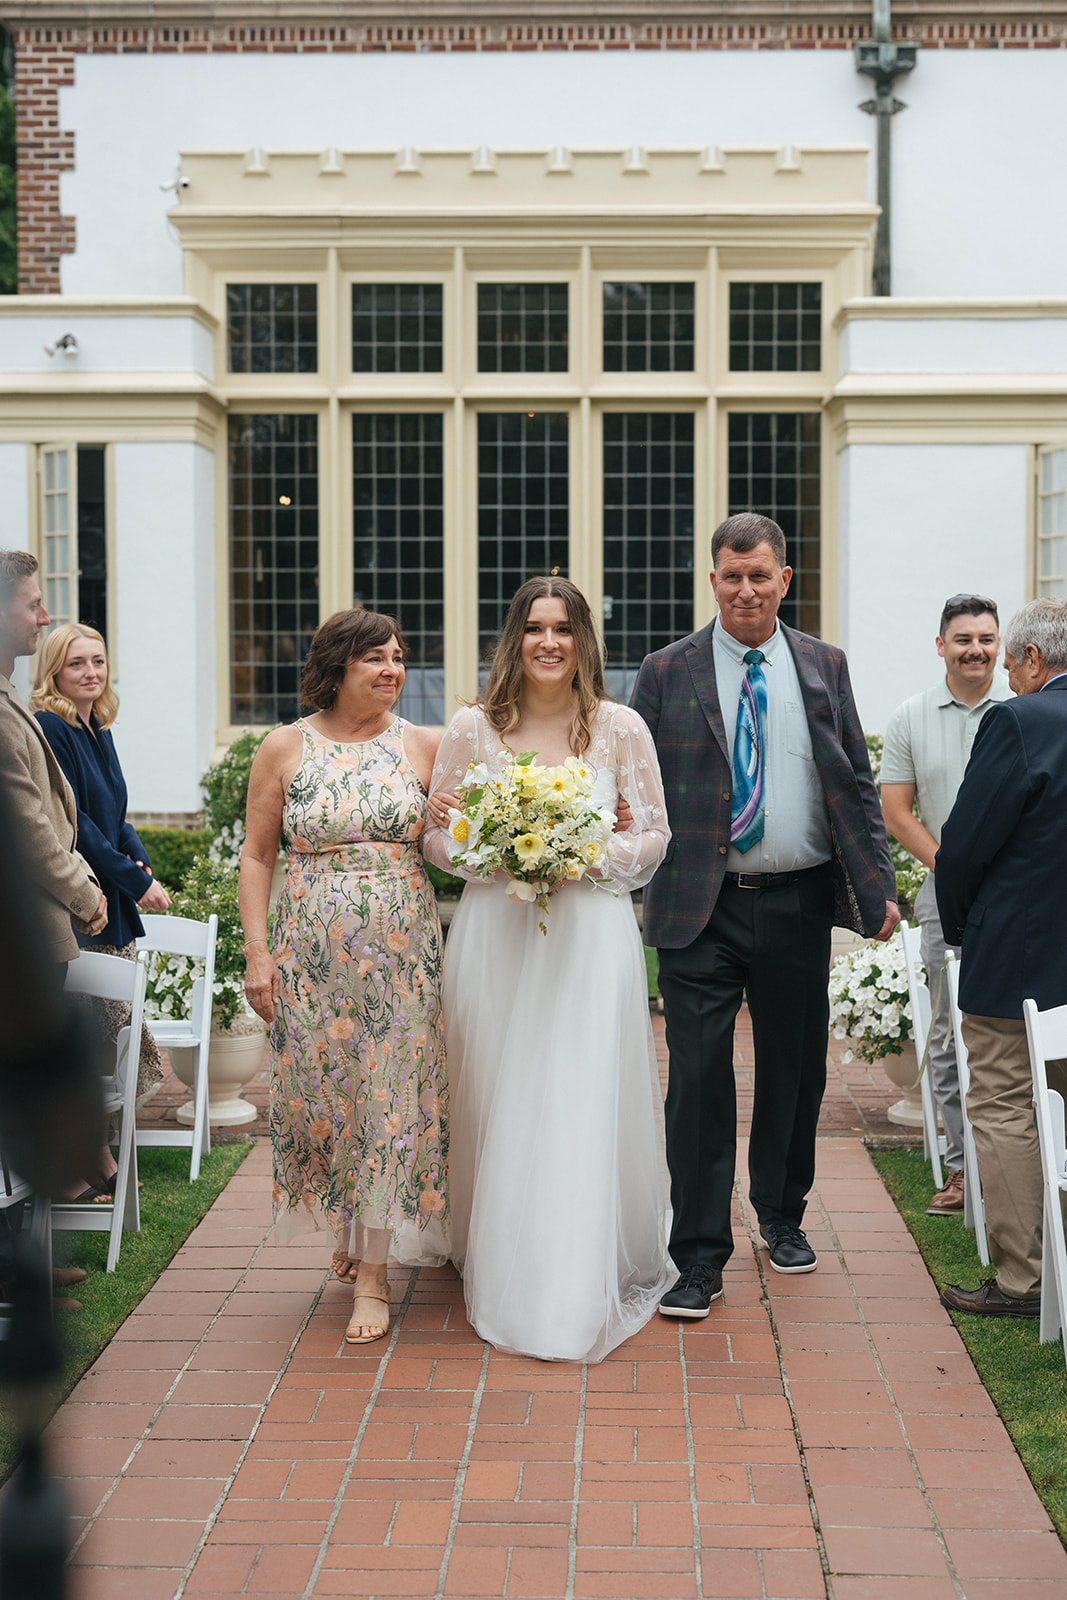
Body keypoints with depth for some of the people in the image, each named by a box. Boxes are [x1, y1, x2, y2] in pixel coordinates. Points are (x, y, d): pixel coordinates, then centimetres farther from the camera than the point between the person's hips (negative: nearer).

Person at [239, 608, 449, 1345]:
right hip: (312, 953, 0)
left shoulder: (423, 745, 4)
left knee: (392, 1097, -1)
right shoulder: (285, 748, 2)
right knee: (320, 1092, 6)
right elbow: (257, 856, 3)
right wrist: (257, 951, -3)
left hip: (402, 952, 0)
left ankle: (373, 1271, 6)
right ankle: (350, 1227, 32)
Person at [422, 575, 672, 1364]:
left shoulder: (620, 728, 3)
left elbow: (654, 835, 6)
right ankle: (503, 1275, 20)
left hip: (592, 935, -1)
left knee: (587, 1104, -3)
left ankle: (588, 1285, 6)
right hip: (495, 936, 1)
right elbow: (438, 835, 8)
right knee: (499, 1106, 4)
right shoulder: (472, 728, 4)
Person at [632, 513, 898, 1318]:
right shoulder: (667, 673, 1)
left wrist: (879, 886, 2)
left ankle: (782, 1214, 36)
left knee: (795, 1070, 14)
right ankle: (700, 1258, 5)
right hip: (701, 911, -2)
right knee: (699, 1080, -4)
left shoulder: (825, 667, 8)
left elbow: (858, 784, 9)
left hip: (799, 904, 3)